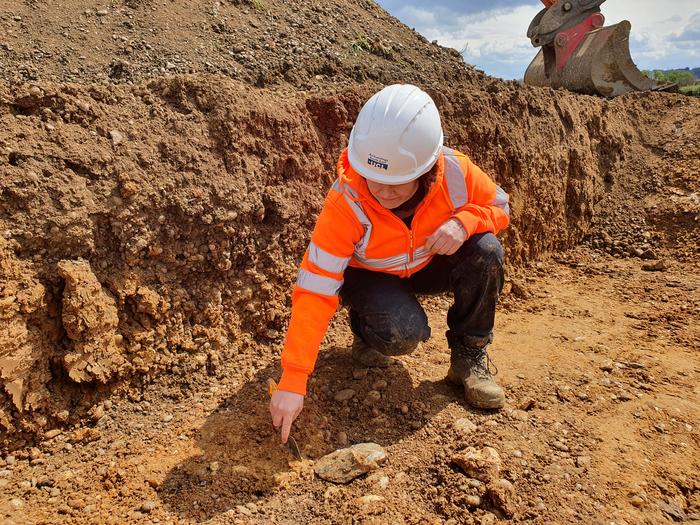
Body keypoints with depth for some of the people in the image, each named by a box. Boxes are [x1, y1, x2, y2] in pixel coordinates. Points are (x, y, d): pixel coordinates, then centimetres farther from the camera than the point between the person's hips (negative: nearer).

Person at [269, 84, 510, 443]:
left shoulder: (456, 172, -27)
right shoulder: (345, 204, -35)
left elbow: (499, 207, -7)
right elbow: (314, 292, -35)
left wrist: (464, 221, -33)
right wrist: (292, 382, -38)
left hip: (428, 266, 4)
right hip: (369, 277, -3)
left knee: (486, 252, -25)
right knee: (404, 331, -34)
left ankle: (469, 356, -4)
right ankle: (365, 332, 5)